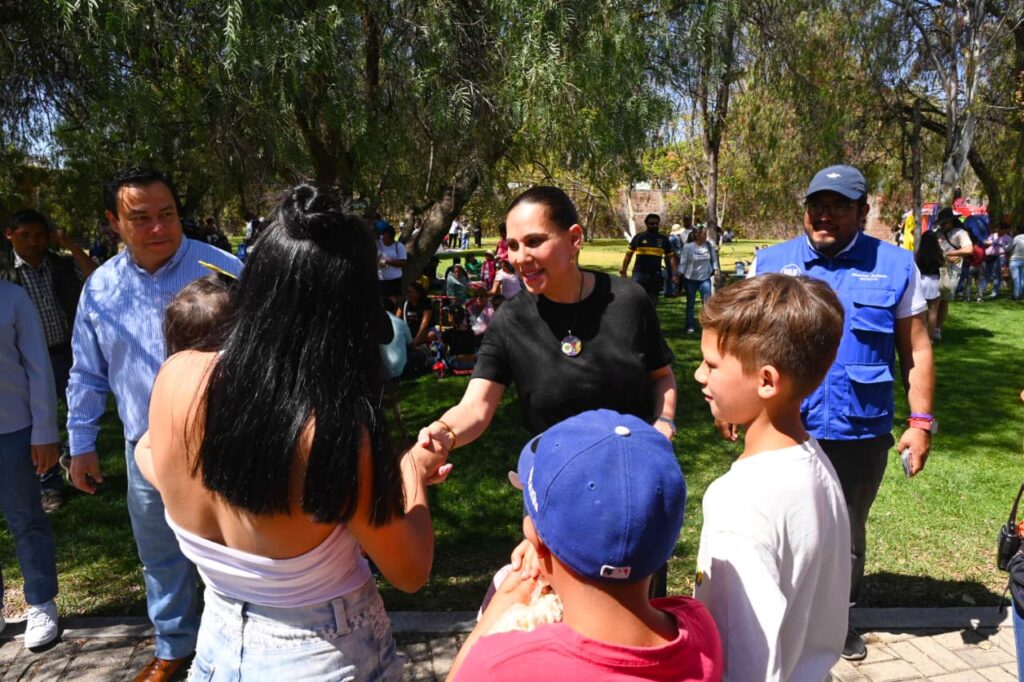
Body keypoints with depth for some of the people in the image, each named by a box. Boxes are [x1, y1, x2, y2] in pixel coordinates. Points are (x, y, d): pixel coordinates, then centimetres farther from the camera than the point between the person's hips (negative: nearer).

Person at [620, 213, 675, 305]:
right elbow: (628, 255, 4)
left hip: (656, 275, 3)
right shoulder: (639, 237, 1)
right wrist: (623, 272, -2)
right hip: (640, 273, -3)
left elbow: (670, 257, 9)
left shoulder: (663, 239, 7)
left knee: (652, 301, 10)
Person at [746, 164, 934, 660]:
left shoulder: (895, 266, -1)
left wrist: (920, 421, -3)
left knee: (847, 535, 19)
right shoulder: (771, 262, -1)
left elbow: (916, 349, 1)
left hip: (861, 432, 1)